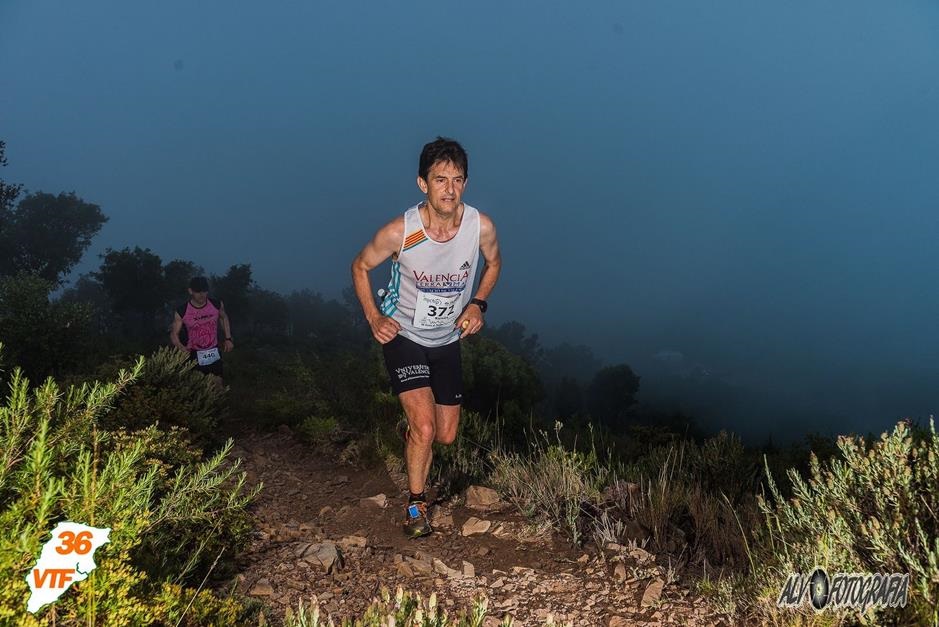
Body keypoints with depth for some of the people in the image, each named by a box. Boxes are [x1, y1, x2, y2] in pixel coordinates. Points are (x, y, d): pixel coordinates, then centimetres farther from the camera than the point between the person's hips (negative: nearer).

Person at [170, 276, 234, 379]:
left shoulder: (217, 305, -9)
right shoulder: (182, 311, -15)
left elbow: (224, 318, 13)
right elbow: (174, 334, -5)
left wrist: (228, 338, 8)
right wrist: (181, 348, -23)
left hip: (214, 354, 2)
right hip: (194, 355, -2)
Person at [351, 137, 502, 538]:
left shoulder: (481, 227, -19)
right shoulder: (399, 232, -25)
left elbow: (494, 264, 5)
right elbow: (360, 267, -5)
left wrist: (478, 304, -8)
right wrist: (373, 317, -13)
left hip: (447, 341, 4)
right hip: (403, 336, -3)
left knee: (446, 436, 10)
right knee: (424, 426, -17)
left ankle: (413, 439, 48)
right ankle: (416, 504, 10)